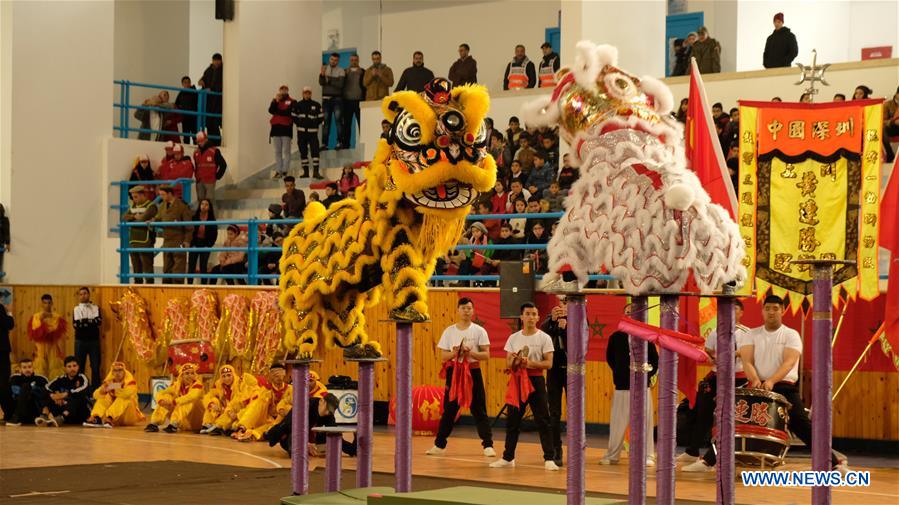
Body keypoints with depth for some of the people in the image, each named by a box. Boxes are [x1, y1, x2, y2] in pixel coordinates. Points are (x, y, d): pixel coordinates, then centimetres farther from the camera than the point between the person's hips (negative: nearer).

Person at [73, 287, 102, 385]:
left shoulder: (95, 308, 7)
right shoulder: (76, 309, 5)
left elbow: (99, 322, -8)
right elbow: (75, 324, -8)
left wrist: (83, 322, -12)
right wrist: (91, 322, -13)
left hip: (94, 340, 0)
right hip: (80, 341, 0)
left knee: (95, 366, 1)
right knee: (79, 366, 3)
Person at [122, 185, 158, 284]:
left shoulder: (151, 206, -4)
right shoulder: (133, 207, 20)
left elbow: (142, 219, -17)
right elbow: (124, 218, 6)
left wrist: (130, 220, 0)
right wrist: (134, 217, -9)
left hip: (145, 242, -7)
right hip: (133, 242, 7)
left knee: (147, 268, -9)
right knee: (136, 269, 10)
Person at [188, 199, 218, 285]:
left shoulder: (212, 220, -2)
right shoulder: (194, 218, -3)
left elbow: (214, 234, 2)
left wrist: (209, 245, -6)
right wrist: (191, 244, -6)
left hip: (205, 246, -1)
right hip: (194, 244, 1)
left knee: (203, 268, 0)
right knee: (191, 267, -1)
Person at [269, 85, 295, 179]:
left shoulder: (291, 102, -1)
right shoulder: (275, 100, 12)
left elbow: (289, 112, -14)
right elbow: (271, 110, -3)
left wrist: (277, 112, -6)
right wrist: (276, 100, -13)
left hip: (286, 128, -5)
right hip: (276, 127, 5)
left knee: (286, 151, -3)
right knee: (277, 152, 6)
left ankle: (285, 171, -2)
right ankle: (278, 171, 9)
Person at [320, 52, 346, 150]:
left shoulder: (340, 71, 1)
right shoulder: (325, 68, 9)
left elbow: (340, 84, -11)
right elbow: (321, 82, -3)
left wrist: (329, 80, -11)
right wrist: (322, 75, -21)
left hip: (337, 98, -3)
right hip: (326, 98, 3)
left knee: (338, 119, -12)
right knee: (326, 121, 4)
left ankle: (340, 142, -14)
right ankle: (324, 144, 5)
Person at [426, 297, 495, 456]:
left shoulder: (479, 331, -1)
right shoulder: (449, 331, 4)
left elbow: (486, 355, -5)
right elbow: (443, 356, 3)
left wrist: (470, 352, -20)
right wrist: (454, 353, -17)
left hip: (473, 372, -2)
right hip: (454, 372, 2)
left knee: (479, 410, -2)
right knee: (449, 410, 7)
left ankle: (488, 445, 0)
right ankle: (439, 445, 16)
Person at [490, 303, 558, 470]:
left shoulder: (544, 338, -3)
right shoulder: (513, 338, 7)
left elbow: (548, 363, -8)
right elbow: (508, 364, 8)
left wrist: (529, 363, -20)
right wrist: (515, 361, -14)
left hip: (536, 381, -3)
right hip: (517, 381, 3)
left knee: (542, 421, -5)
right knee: (512, 420, 7)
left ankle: (549, 459, -2)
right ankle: (508, 457, 17)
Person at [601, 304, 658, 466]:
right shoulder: (616, 337, 2)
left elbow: (655, 359, 8)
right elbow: (609, 358, 15)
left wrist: (649, 374, 0)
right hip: (622, 386, 1)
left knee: (645, 421, -1)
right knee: (617, 422, 4)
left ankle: (648, 456, 7)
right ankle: (612, 455, 15)